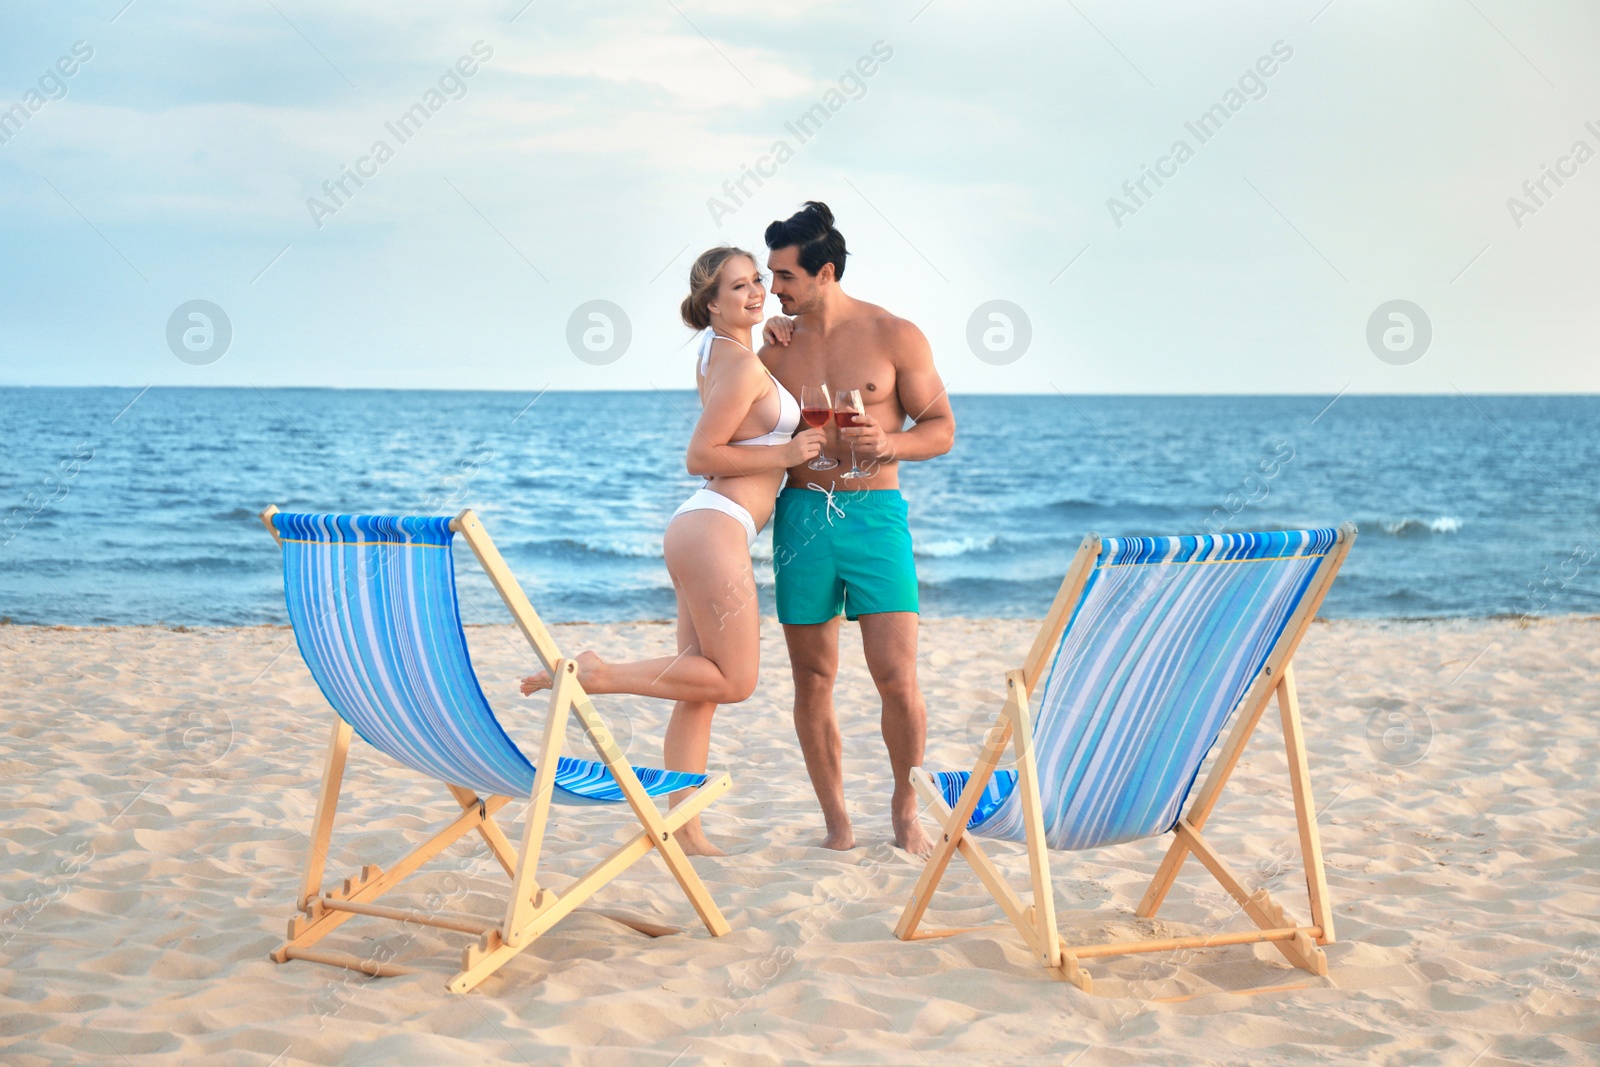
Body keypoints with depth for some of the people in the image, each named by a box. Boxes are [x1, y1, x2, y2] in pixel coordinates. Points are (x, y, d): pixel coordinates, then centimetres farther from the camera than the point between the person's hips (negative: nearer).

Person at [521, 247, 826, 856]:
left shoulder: (717, 352, 16)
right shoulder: (741, 365, -12)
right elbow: (701, 456, -16)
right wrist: (786, 453, -11)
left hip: (701, 529, 10)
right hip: (715, 528, -10)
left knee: (702, 691, 8)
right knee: (734, 679, -6)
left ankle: (683, 829, 9)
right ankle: (597, 674, -7)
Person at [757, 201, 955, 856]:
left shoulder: (895, 337, -1)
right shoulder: (776, 345, 9)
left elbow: (941, 428, 2)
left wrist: (890, 443, -17)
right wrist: (766, 348, 6)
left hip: (875, 514, -3)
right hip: (801, 515, 3)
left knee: (897, 679, -9)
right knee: (812, 679, 4)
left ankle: (905, 809, 13)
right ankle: (836, 821, 17)